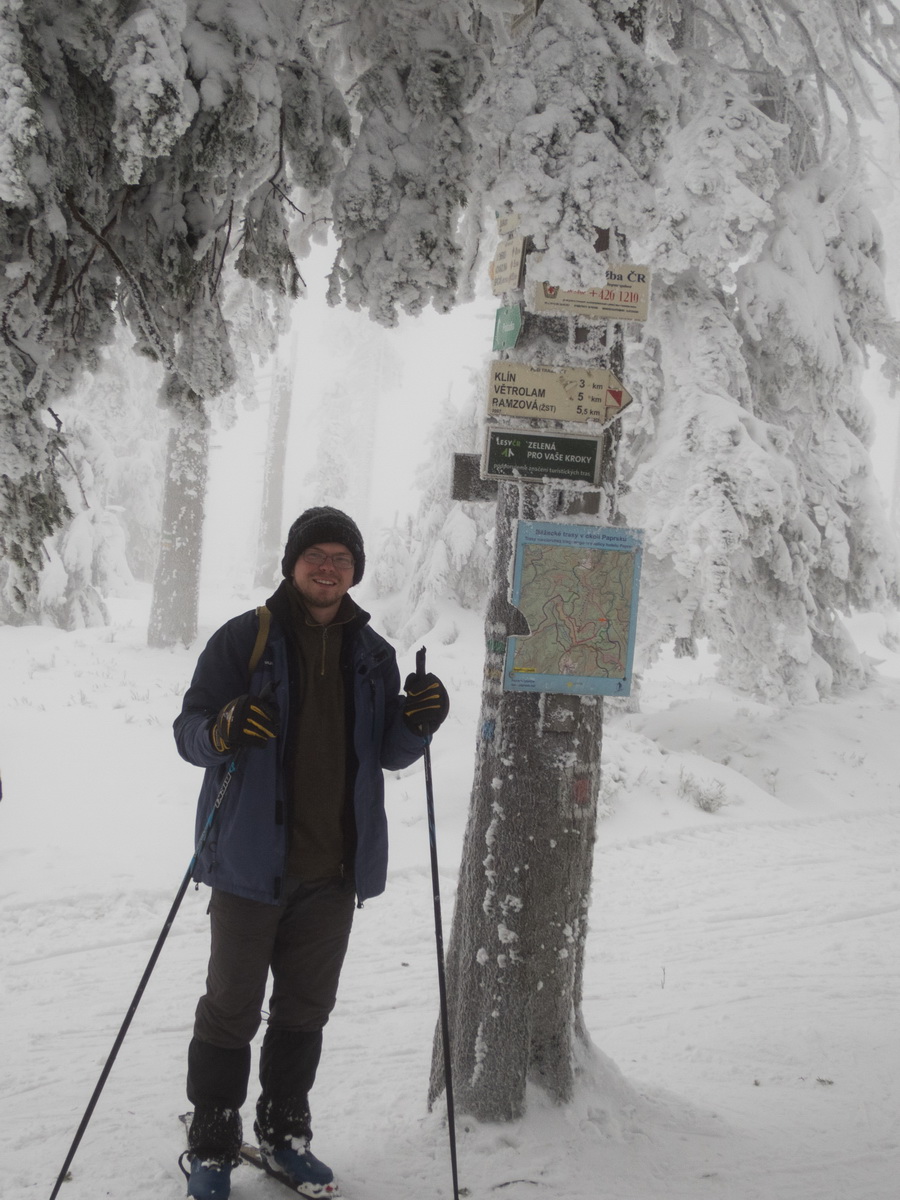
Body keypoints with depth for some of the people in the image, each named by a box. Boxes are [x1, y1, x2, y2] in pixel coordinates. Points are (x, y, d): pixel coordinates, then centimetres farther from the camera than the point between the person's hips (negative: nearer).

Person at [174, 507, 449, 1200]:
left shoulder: (372, 653, 9)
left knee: (306, 1010, 15)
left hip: (334, 868, 4)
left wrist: (419, 722, -9)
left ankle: (284, 1132, 31)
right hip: (253, 861, -4)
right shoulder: (245, 639, -4)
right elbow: (189, 730, -5)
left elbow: (388, 754, 12)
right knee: (232, 1010, 4)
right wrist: (223, 730, -28)